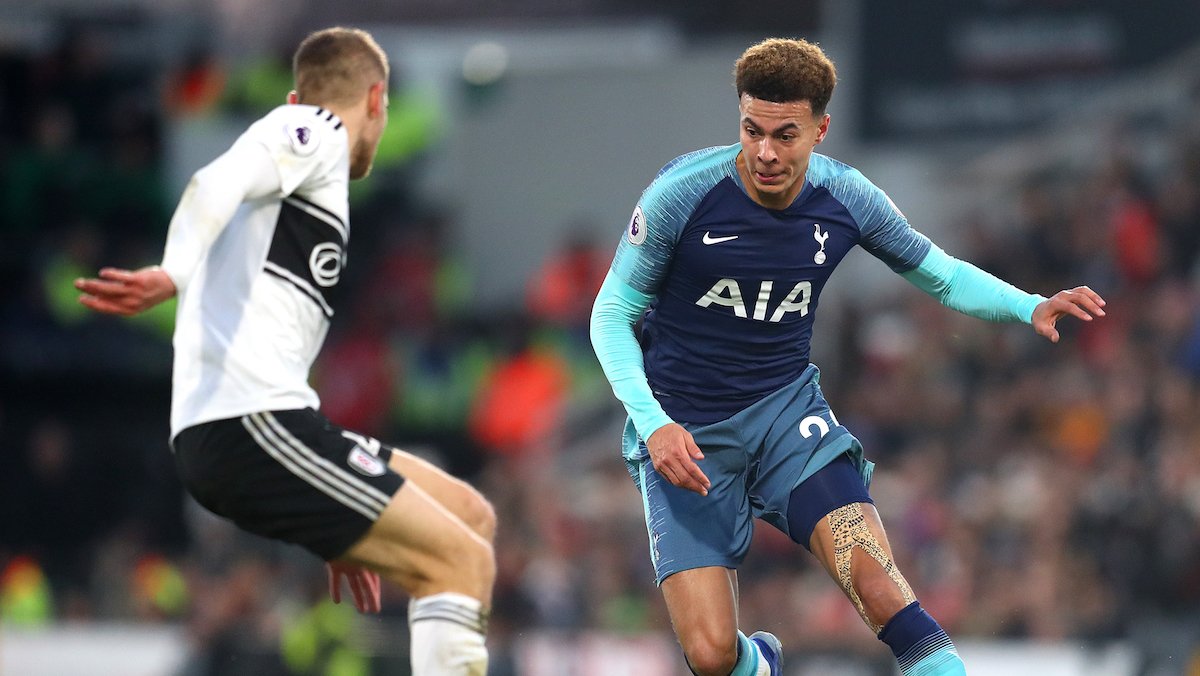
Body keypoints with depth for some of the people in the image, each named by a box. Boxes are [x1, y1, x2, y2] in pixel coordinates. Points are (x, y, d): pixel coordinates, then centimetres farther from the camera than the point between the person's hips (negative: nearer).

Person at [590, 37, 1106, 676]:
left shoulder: (845, 198, -6)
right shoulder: (684, 191, -16)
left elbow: (941, 274, 10)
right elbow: (612, 313, -7)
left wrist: (1030, 307, -9)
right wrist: (652, 424, -22)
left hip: (786, 406, 2)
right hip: (682, 426, -2)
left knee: (875, 581, -26)